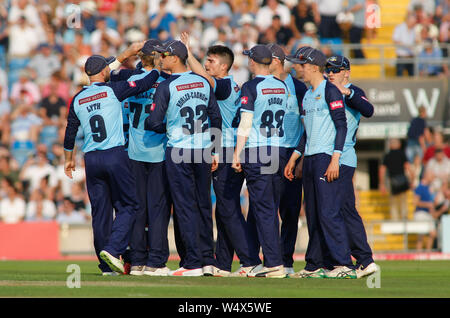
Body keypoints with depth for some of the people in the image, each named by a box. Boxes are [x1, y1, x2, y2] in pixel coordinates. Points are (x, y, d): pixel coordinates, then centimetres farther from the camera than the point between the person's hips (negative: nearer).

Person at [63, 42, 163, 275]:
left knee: (100, 211, 8)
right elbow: (144, 84, -7)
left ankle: (107, 266, 7)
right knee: (128, 205, 2)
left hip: (91, 160, 5)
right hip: (115, 156, -5)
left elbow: (70, 132, 16)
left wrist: (69, 158, 30)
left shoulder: (78, 99, 9)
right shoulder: (112, 90, -5)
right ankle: (113, 249, -18)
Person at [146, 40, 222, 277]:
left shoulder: (166, 87, -10)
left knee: (185, 207, -2)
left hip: (179, 152, -5)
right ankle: (208, 261, 13)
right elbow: (216, 118, 9)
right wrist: (213, 151, 16)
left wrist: (167, 128, 9)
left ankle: (193, 263, -4)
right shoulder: (203, 82, 7)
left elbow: (153, 122, -14)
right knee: (204, 206, 12)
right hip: (203, 150, 5)